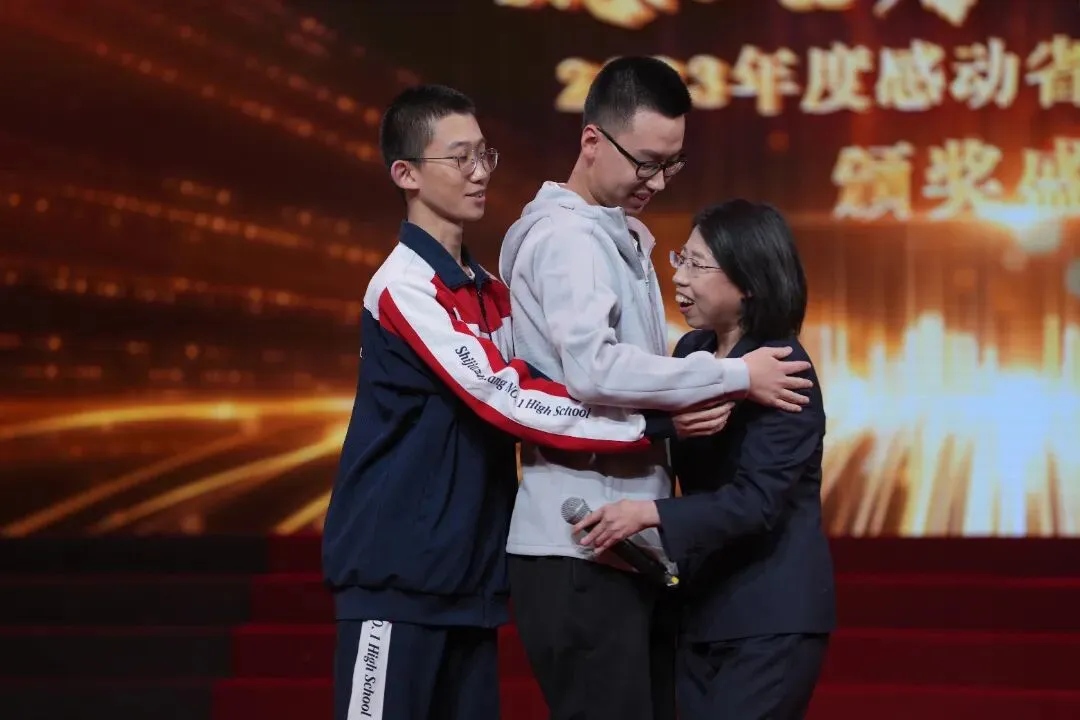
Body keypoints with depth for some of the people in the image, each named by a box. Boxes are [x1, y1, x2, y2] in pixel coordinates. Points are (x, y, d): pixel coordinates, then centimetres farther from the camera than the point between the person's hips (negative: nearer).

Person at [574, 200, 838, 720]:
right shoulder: (692, 350, 7)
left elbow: (755, 501, -23)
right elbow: (669, 456, 16)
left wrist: (651, 514, -30)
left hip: (772, 617, -8)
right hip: (704, 604, 8)